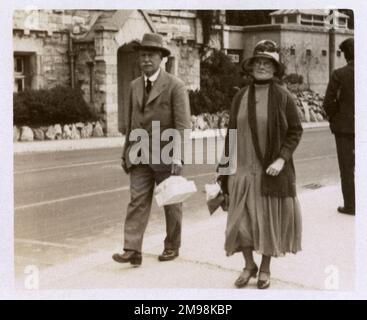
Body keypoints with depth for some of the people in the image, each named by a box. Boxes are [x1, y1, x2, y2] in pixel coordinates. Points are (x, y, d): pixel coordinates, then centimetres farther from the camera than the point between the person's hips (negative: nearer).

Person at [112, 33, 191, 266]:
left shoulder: (175, 86, -7)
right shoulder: (135, 86, 11)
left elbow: (183, 124, -12)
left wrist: (177, 156, -20)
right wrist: (126, 152, 14)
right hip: (140, 156, 5)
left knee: (171, 203, 8)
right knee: (137, 202, -3)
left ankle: (172, 247, 23)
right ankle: (133, 251, -6)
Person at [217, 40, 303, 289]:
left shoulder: (283, 96, -6)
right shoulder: (240, 97, 4)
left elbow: (296, 130, -3)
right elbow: (232, 133, 8)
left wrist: (282, 159, -15)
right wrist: (226, 169, 6)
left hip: (273, 172, -2)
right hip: (244, 171, 2)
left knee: (270, 220, 8)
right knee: (242, 220, 4)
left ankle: (265, 269, 26)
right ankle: (249, 265, 25)